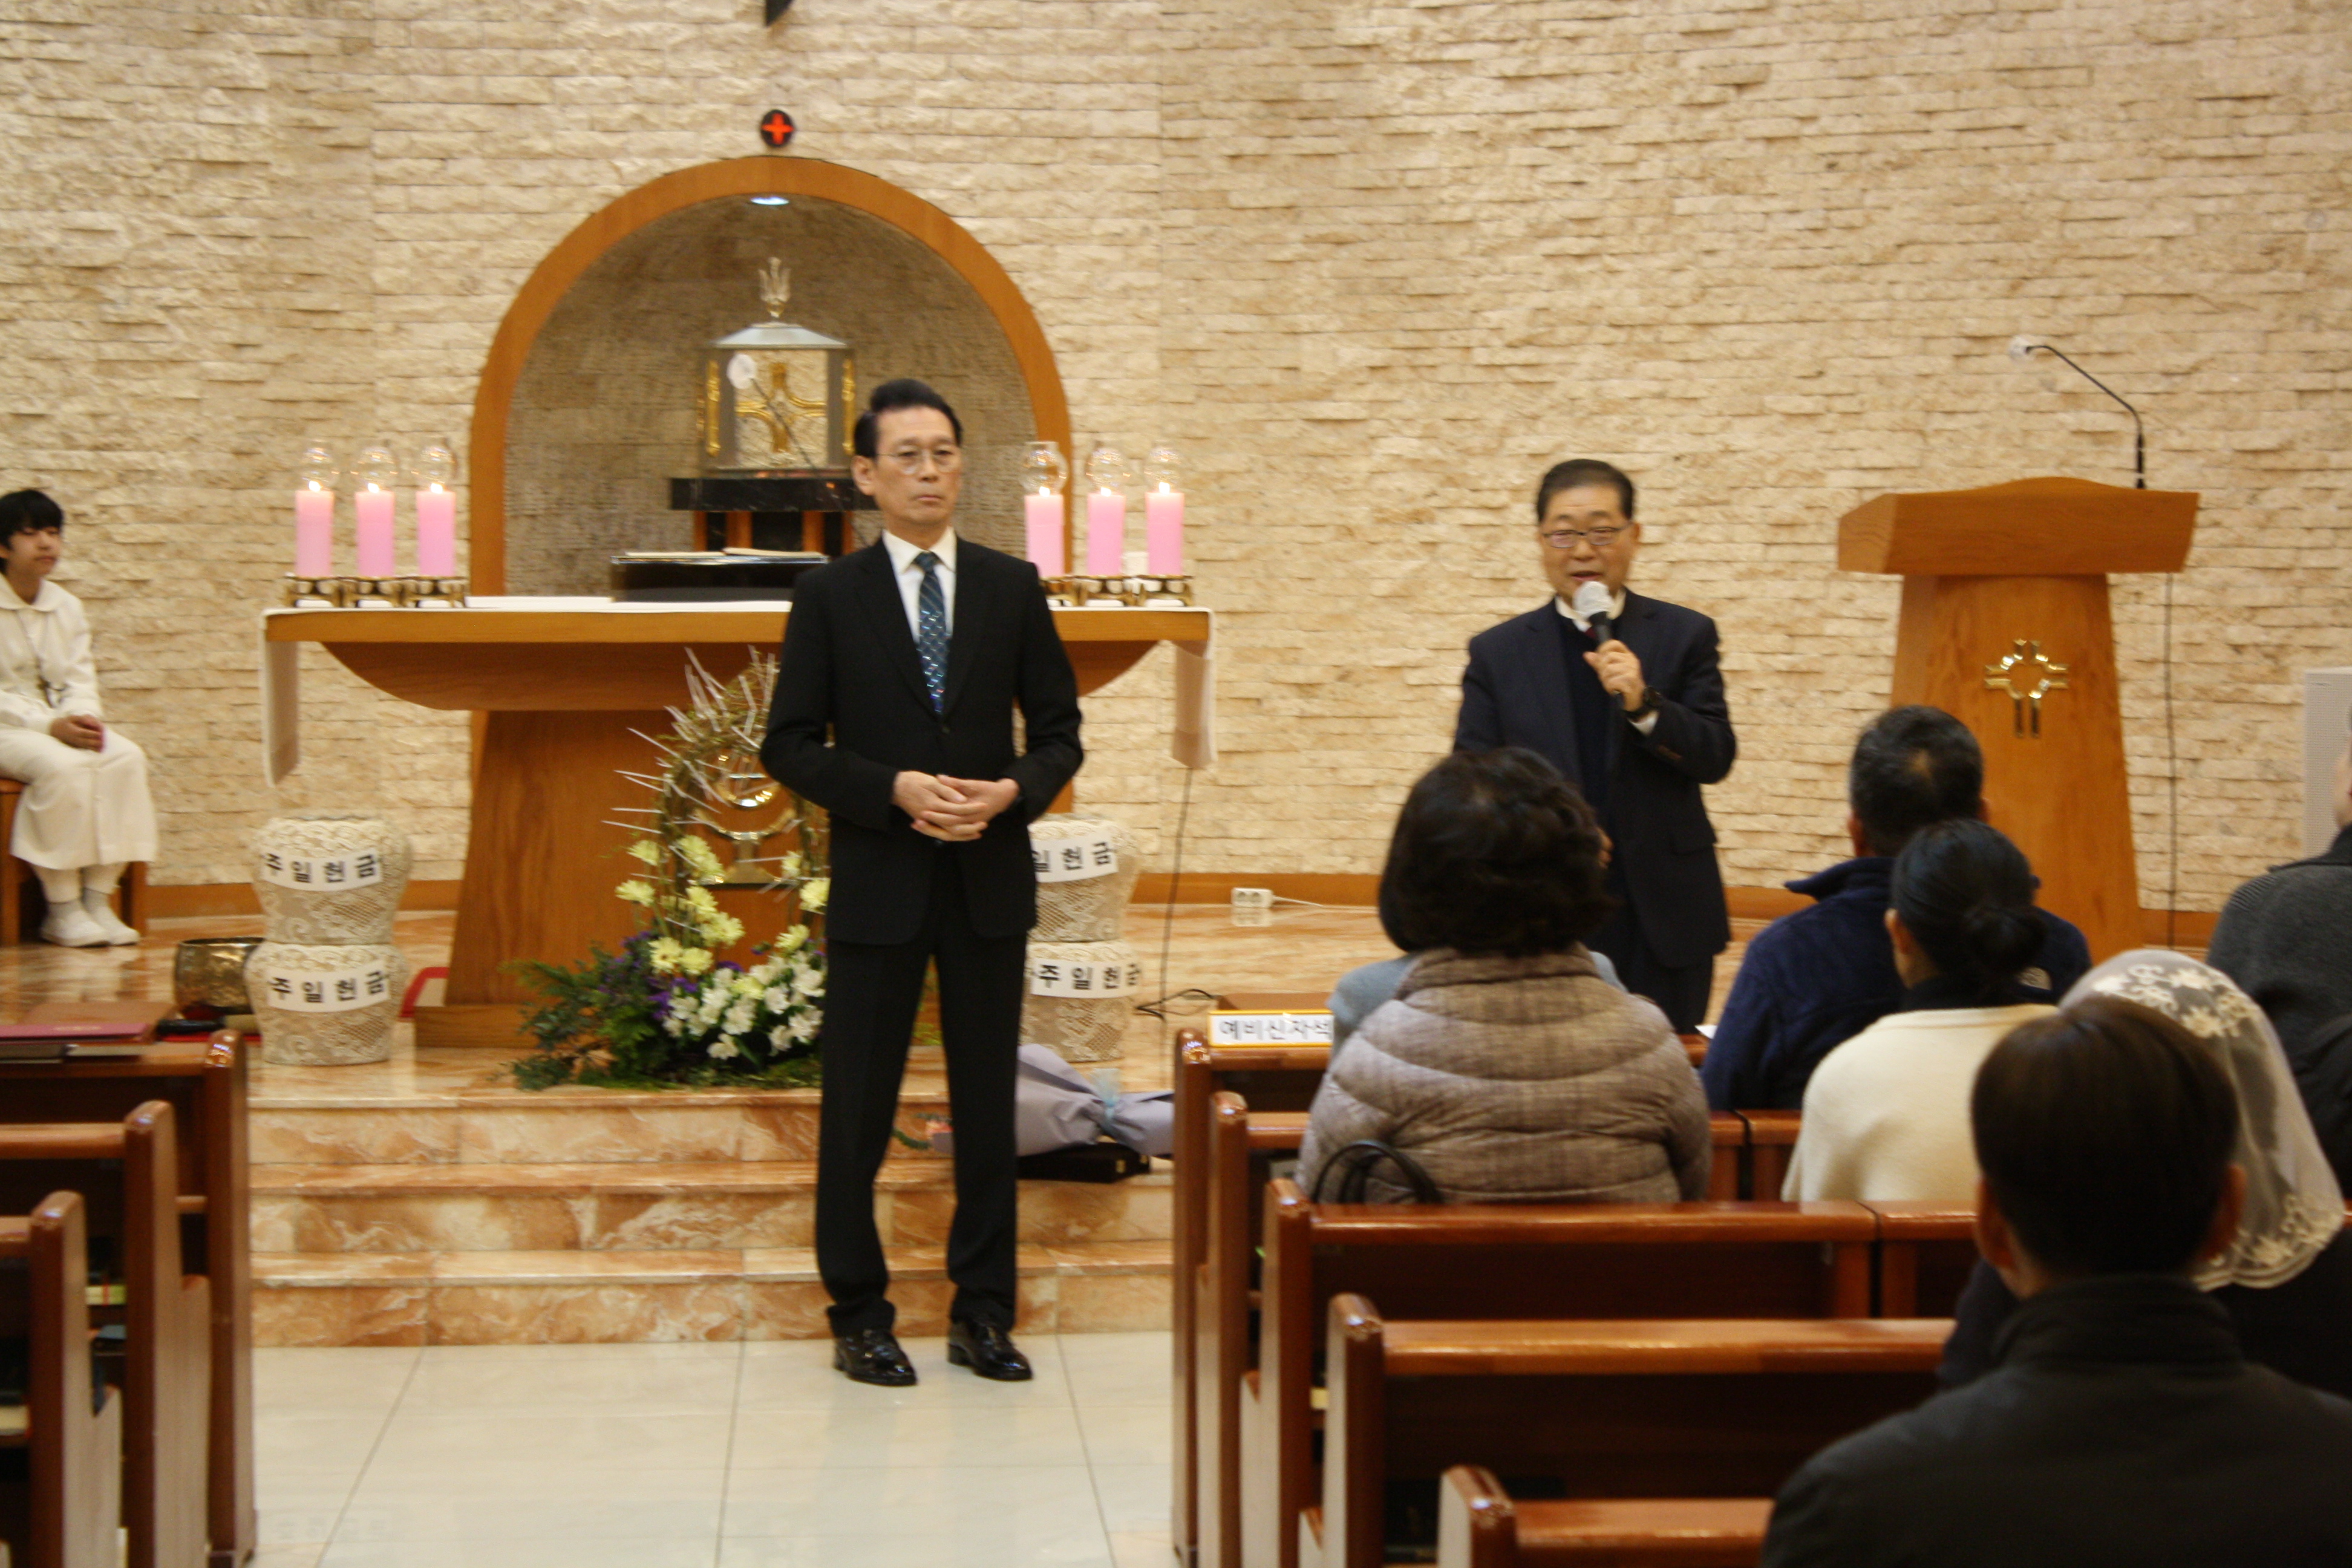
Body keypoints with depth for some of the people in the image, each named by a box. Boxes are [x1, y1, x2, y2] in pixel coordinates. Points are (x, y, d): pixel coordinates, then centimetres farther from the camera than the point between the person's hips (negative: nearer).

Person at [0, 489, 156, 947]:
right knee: (64, 767, -35)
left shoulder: (67, 607, 12)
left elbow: (80, 680, 8)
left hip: (61, 721, 6)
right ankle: (62, 909, -28)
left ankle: (98, 898, -22)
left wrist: (84, 718, -15)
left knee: (126, 758, -23)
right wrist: (50, 726, -24)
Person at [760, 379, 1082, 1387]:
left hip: (991, 881, 2)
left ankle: (982, 1313, 17)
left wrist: (1013, 792, -12)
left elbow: (1059, 729, 8)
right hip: (877, 885, -2)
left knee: (988, 1103, 7)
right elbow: (789, 745, -2)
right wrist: (895, 791, -16)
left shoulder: (1013, 588, 7)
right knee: (858, 1108, 2)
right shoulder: (830, 596, 1)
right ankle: (859, 1316, 13)